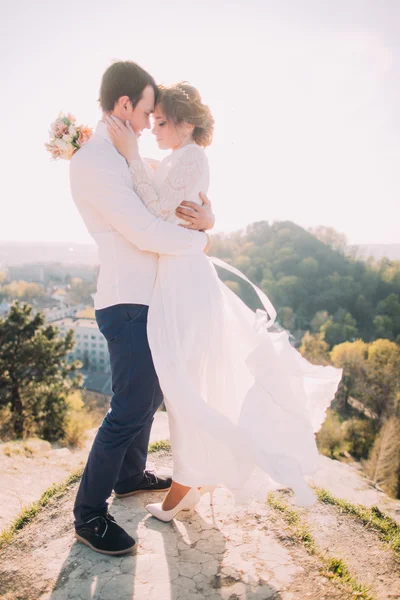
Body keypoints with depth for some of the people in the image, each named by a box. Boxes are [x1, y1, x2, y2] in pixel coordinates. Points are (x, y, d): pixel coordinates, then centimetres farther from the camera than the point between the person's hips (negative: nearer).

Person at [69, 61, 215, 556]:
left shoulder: (126, 157, 17)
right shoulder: (93, 161, -15)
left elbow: (176, 200, 17)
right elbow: (145, 233, -23)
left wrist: (206, 215, -6)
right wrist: (199, 241, -7)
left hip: (145, 300, 10)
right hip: (127, 304, -10)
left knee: (149, 393, 21)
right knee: (130, 410, -5)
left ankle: (130, 476, 40)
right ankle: (88, 515, 12)